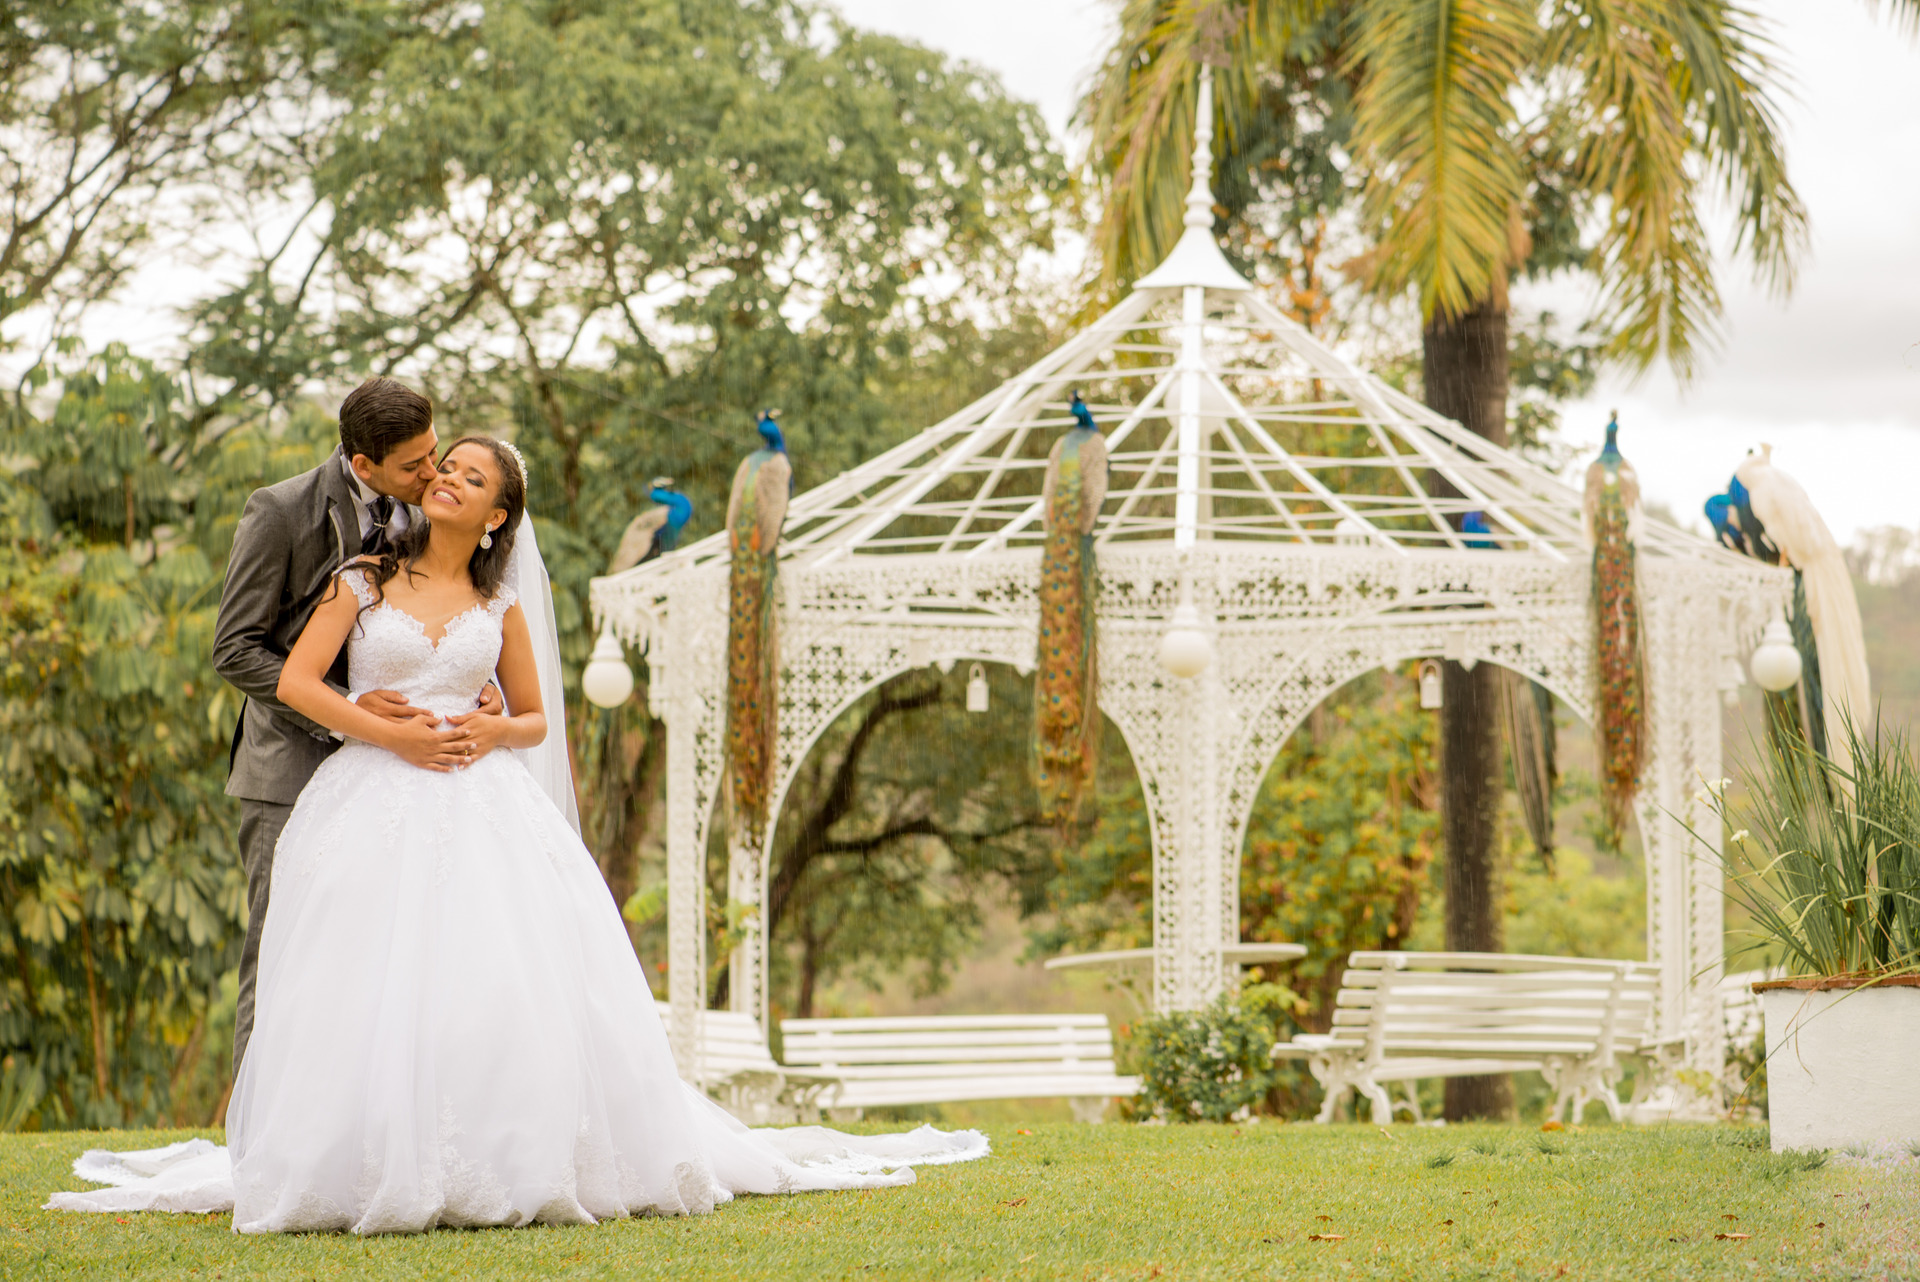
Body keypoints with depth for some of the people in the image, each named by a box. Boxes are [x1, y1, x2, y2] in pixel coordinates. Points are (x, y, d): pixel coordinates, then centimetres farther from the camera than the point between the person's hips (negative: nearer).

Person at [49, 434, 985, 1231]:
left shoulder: (500, 607, 14)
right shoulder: (364, 582, 9)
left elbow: (536, 720, 19)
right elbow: (295, 682, 0)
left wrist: (492, 731, -5)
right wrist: (391, 735, -11)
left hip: (482, 811, 1)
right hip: (374, 804, -1)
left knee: (508, 989, -11)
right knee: (374, 999, -12)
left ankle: (519, 1164, -4)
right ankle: (374, 1167, -6)